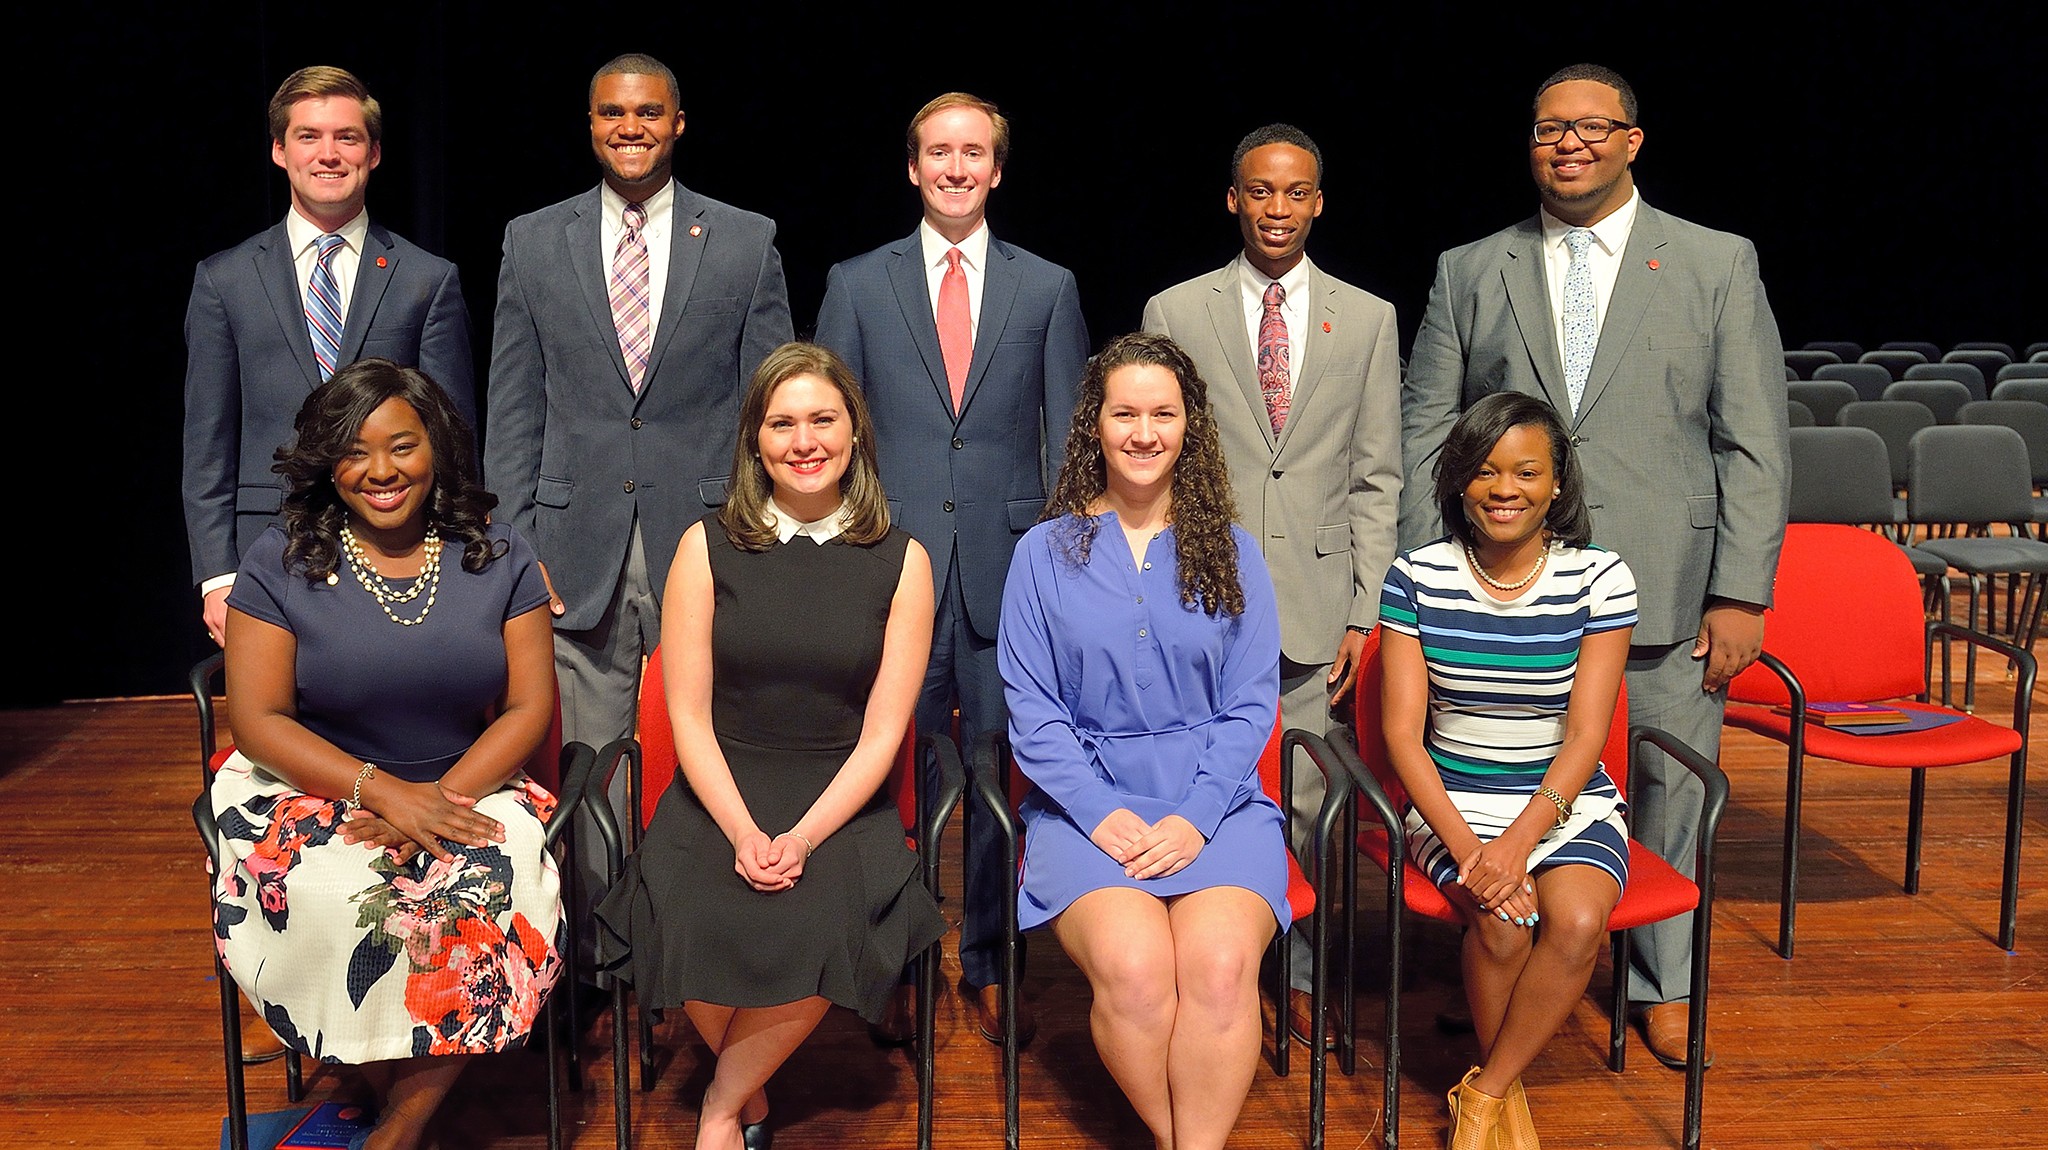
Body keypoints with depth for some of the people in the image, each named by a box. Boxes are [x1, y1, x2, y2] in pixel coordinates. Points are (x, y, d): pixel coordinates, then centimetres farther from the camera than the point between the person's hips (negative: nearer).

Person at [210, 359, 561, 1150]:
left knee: (498, 897, -31)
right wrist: (382, 789, -19)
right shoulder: (280, 564, 1)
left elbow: (530, 706, 1)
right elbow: (259, 720, -5)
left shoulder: (499, 557, 4)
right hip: (315, 791, 0)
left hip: (469, 789, 1)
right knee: (322, 903, -33)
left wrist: (441, 797, -16)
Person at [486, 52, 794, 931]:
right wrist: (516, 543, 1)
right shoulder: (534, 242, 8)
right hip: (580, 544, 1)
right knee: (591, 759, 7)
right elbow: (513, 410, 8)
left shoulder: (746, 241, 5)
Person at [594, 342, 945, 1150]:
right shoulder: (708, 548, 4)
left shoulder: (900, 562, 3)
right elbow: (688, 714, 0)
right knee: (686, 924, -29)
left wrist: (802, 838, -15)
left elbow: (882, 732, -1)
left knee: (825, 928, -31)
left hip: (841, 802, 0)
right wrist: (743, 832, -14)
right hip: (719, 795, 1)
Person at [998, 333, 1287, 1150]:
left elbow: (1251, 705, 6)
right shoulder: (1045, 552, 9)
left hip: (1213, 800, 1)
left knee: (1220, 963, -30)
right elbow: (1030, 707, 3)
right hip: (1086, 799, -1)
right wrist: (1101, 812, -11)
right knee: (1133, 965, -29)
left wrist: (1195, 817, -10)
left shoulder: (1230, 552, 12)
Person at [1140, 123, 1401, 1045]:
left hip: (1318, 604, 1)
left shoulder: (1367, 319, 9)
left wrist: (1366, 613, 1)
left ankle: (1300, 975, 23)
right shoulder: (1174, 313, 5)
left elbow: (1376, 477, 8)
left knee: (1310, 804, 5)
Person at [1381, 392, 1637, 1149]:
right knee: (1502, 918, -29)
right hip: (1453, 804, 0)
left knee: (1578, 917, -29)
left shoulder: (1599, 579, -3)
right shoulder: (1417, 578, -2)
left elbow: (1586, 734, -7)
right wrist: (1463, 843, -19)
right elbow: (1403, 730, -5)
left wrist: (1520, 841, -21)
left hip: (1568, 803, 0)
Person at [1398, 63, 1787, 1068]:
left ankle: (1664, 985, 30)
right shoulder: (1469, 273, 8)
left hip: (1666, 592, 0)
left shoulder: (1718, 265, 6)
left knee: (1672, 794, 9)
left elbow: (1754, 443, 2)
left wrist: (1741, 591, -5)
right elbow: (1424, 434, 8)